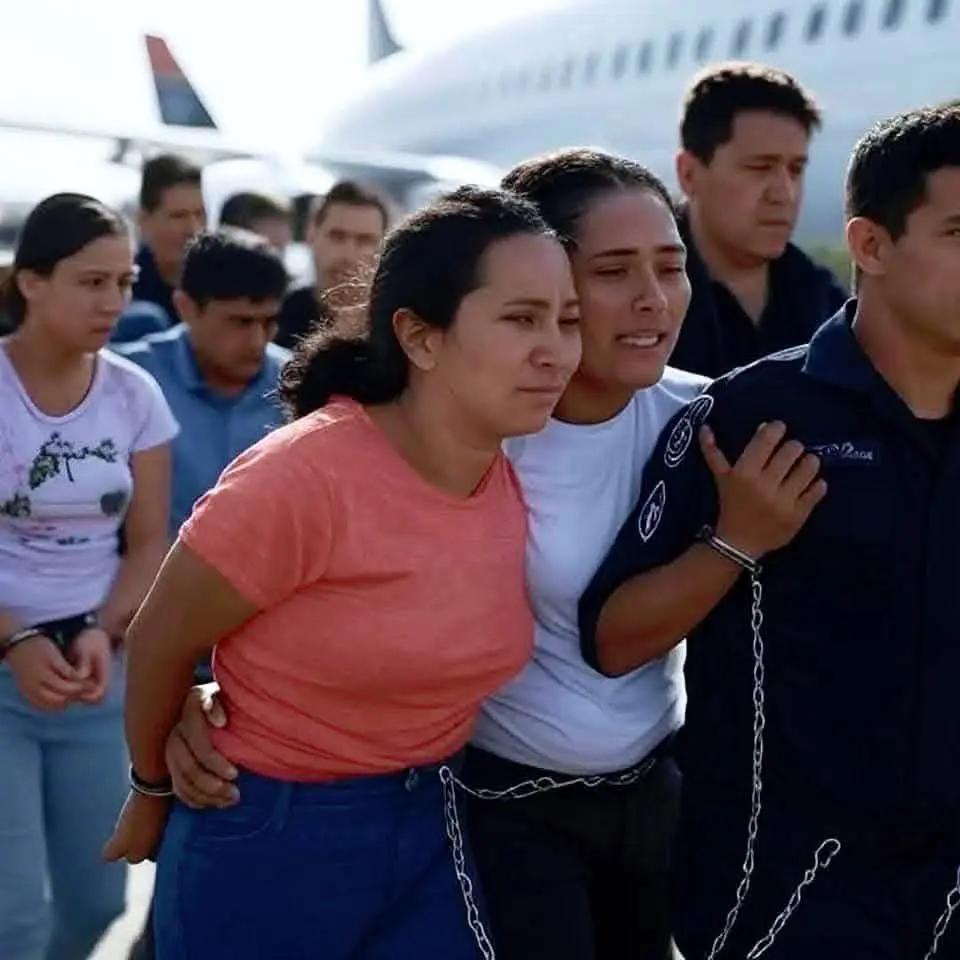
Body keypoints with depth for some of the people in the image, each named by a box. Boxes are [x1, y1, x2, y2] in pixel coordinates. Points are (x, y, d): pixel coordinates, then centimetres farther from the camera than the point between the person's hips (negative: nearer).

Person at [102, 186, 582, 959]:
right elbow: (162, 642, -11)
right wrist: (156, 790, 3)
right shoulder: (306, 475, -24)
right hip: (271, 838, -5)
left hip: (431, 827, 5)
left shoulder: (517, 482, -4)